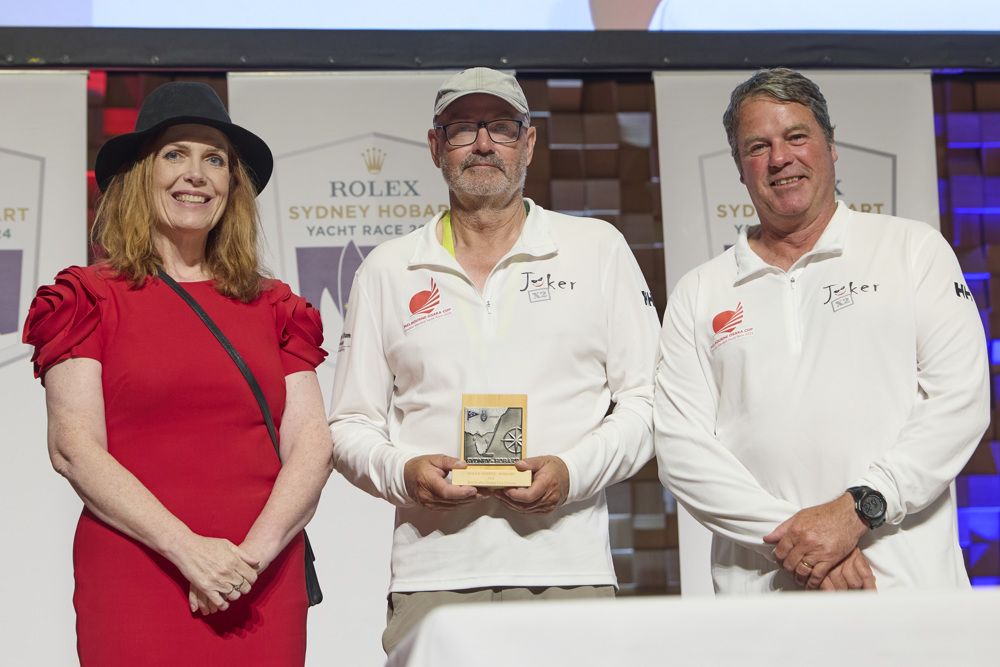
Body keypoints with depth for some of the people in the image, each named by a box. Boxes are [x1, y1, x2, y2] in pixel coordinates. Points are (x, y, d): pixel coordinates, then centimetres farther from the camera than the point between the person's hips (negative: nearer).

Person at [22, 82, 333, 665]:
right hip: (133, 589, -3)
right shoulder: (93, 298, 4)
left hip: (262, 590, 3)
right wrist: (188, 550, -15)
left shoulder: (273, 307, 13)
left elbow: (313, 444, 4)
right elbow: (73, 448, -6)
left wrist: (254, 551, -12)